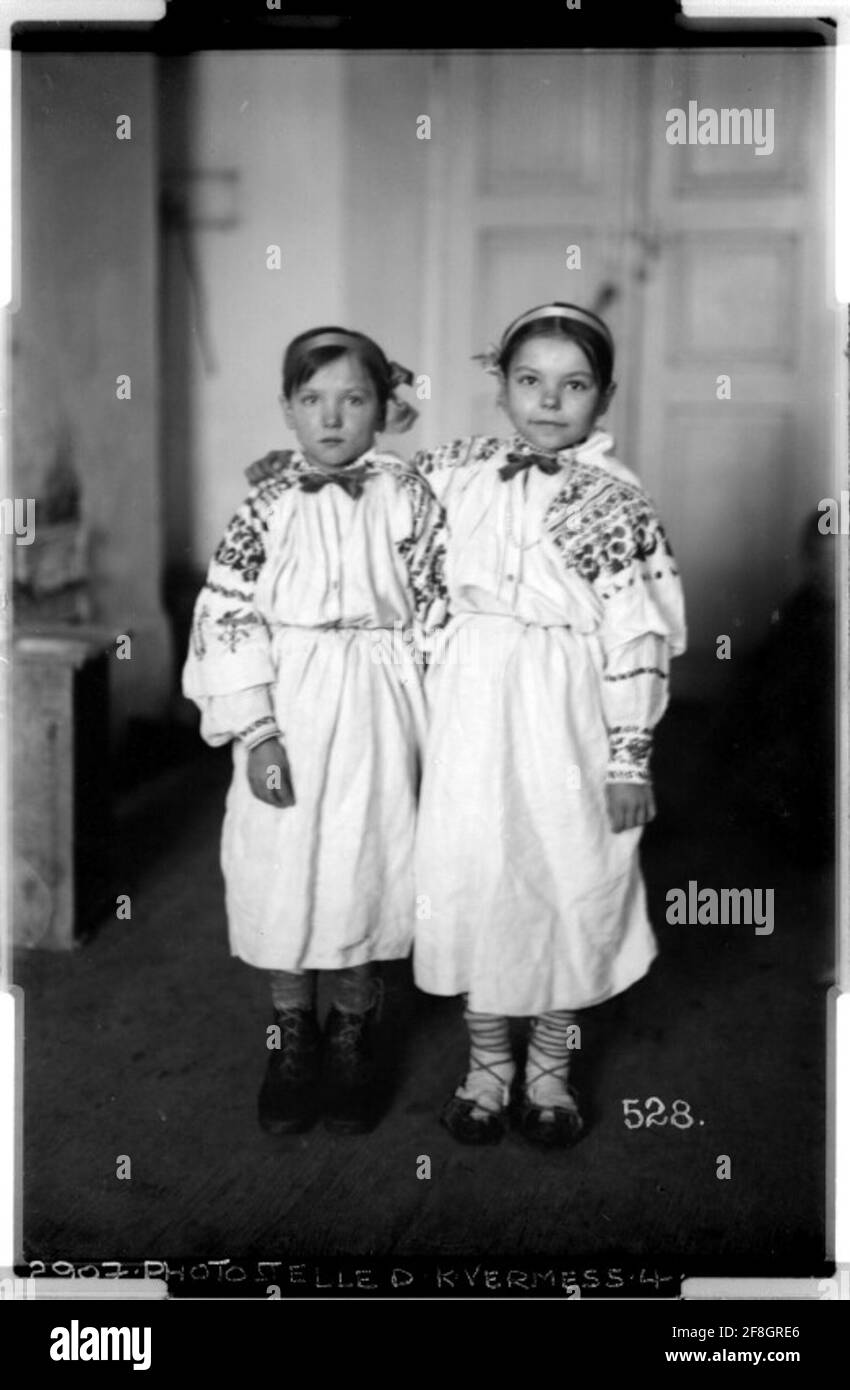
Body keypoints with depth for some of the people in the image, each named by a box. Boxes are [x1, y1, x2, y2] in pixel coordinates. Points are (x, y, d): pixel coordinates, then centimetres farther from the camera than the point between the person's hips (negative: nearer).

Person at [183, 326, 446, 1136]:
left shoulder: (407, 499, -2)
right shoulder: (267, 505, -1)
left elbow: (432, 612, 0)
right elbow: (227, 615, -5)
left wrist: (438, 726, -1)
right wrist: (255, 732, -11)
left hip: (377, 716, 0)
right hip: (286, 713, 1)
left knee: (366, 869, 8)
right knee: (282, 872, 8)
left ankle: (351, 1040, 27)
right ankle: (292, 1042, 27)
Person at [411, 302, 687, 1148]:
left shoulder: (615, 502, -5)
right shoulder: (453, 475, 3)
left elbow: (637, 638, -6)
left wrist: (630, 756, -8)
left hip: (565, 720, -2)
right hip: (469, 709, 2)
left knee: (571, 881, 7)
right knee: (470, 874, 7)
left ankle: (549, 1070, 28)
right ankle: (487, 1064, 27)